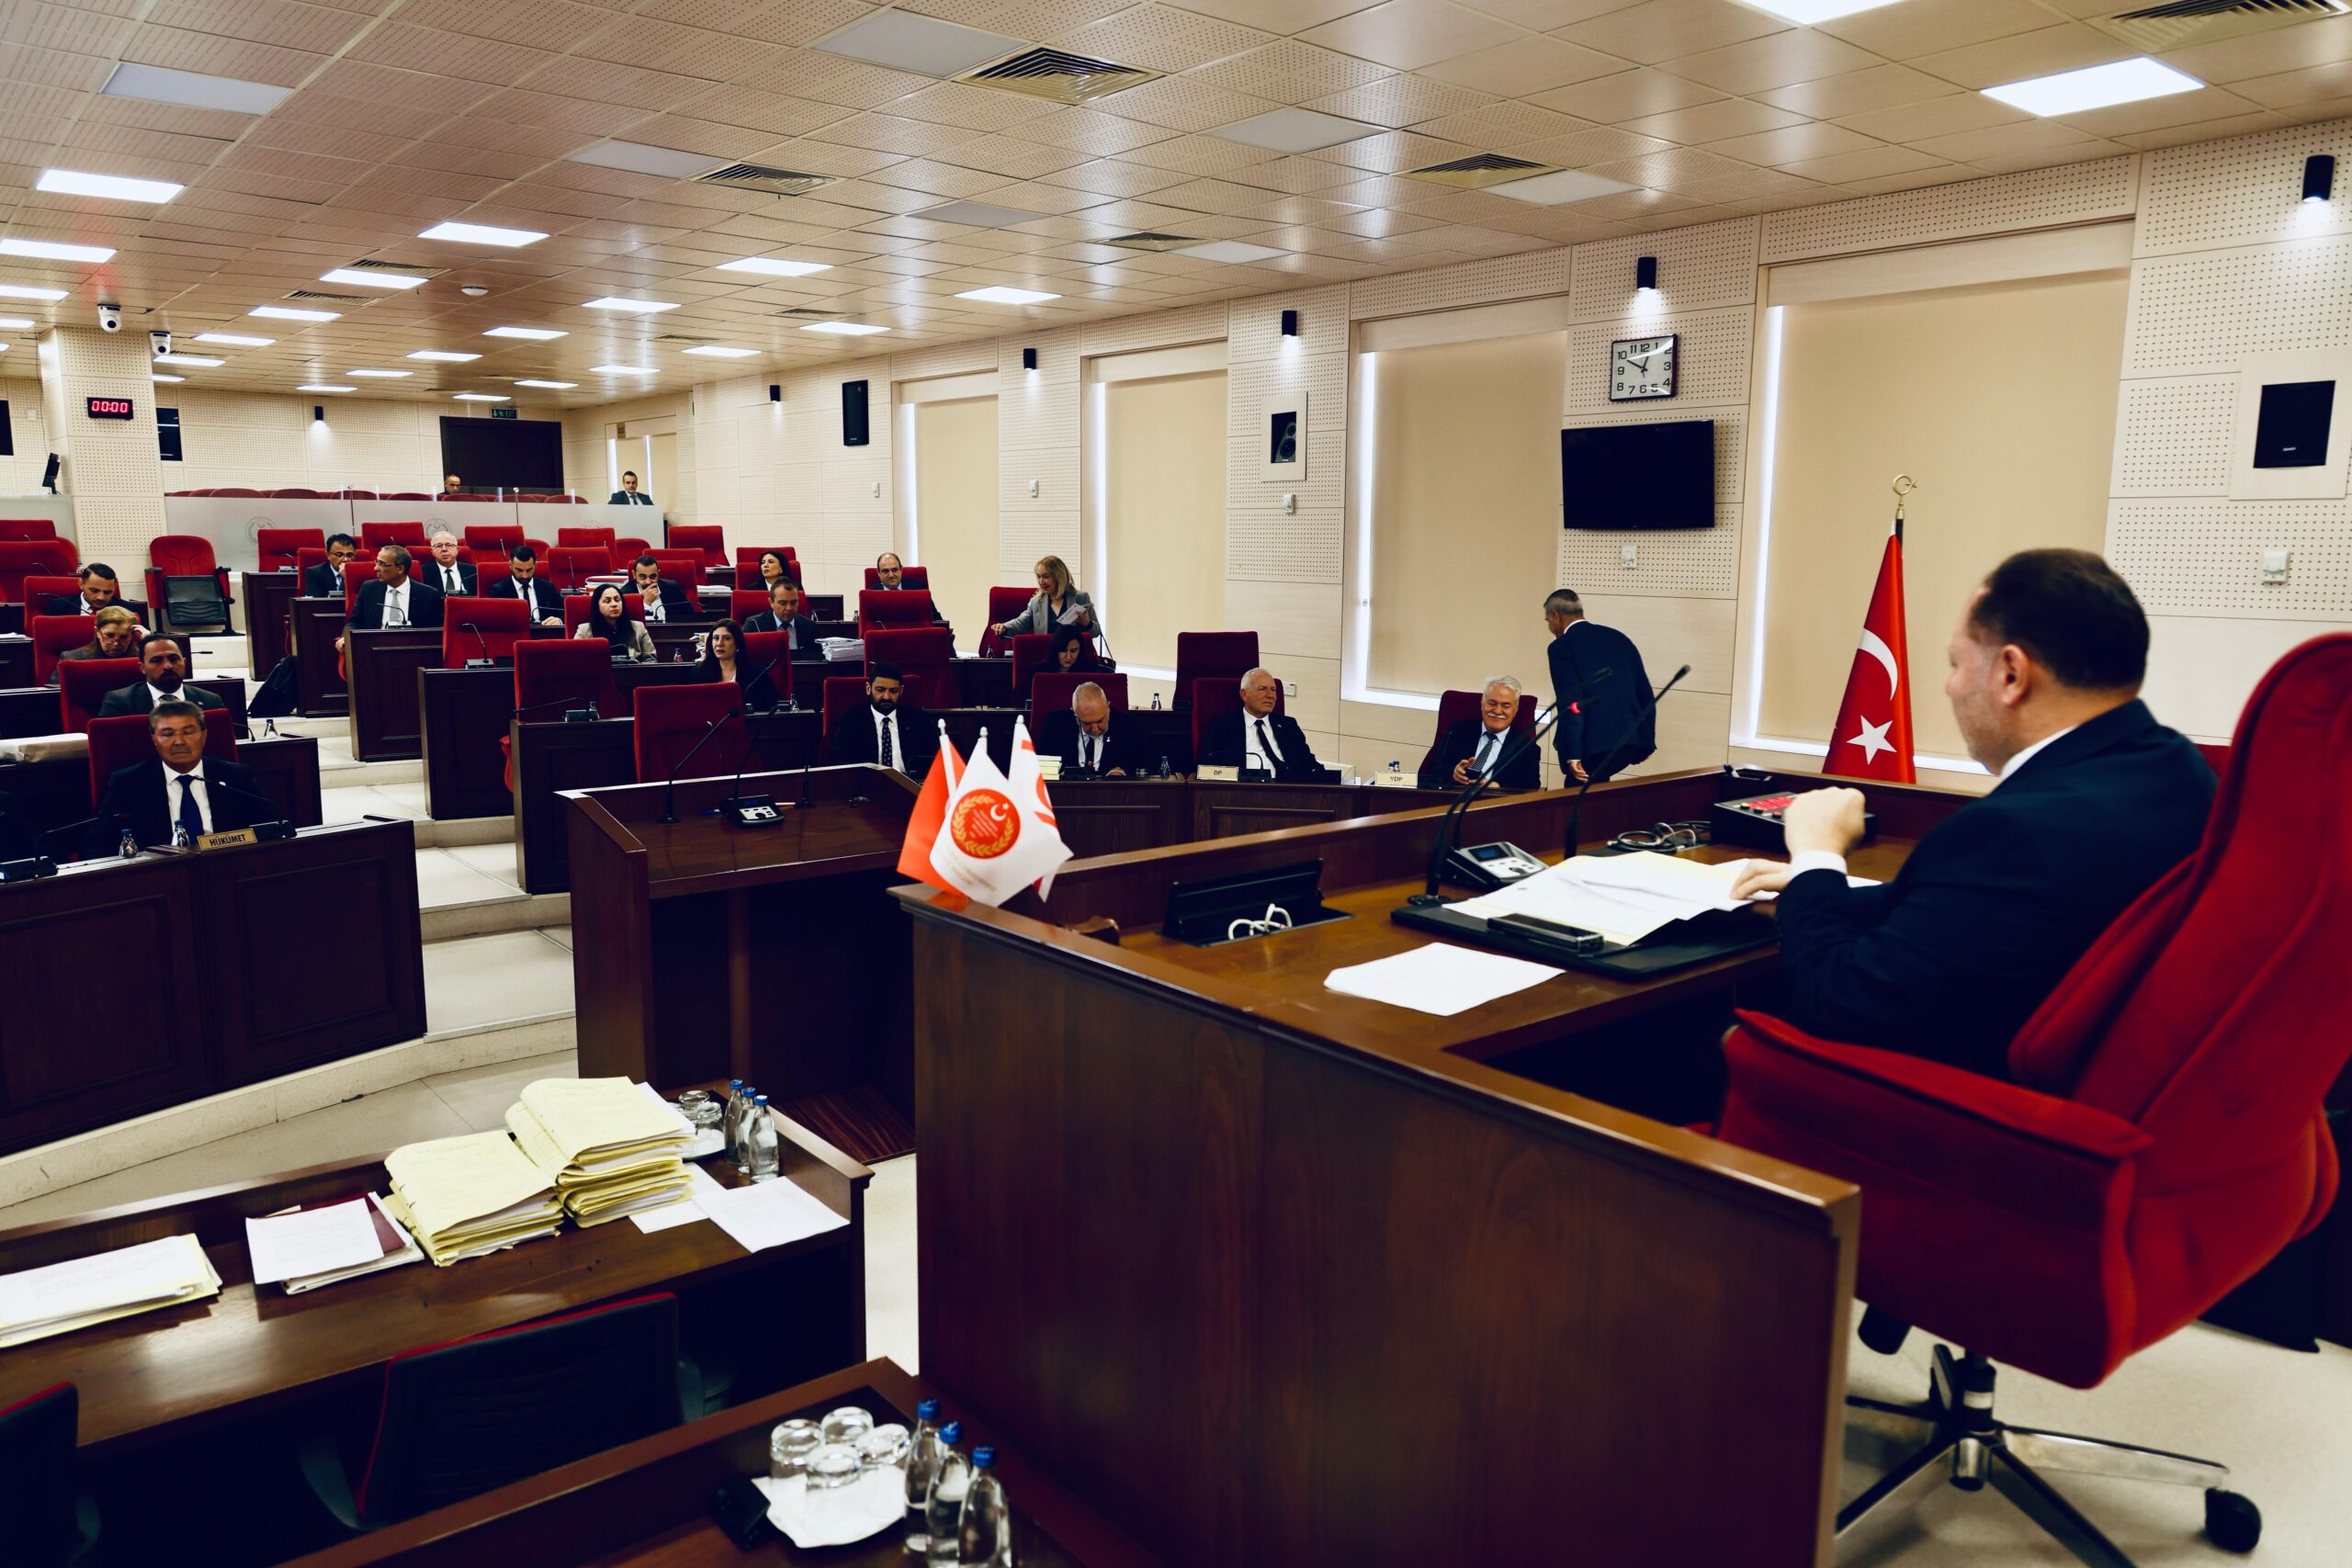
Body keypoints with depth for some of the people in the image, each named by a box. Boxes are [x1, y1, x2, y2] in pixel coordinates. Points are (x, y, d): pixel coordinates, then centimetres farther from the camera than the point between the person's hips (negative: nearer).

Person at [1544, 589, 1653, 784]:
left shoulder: (1561, 647, -3)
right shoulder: (1618, 637, 17)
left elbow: (1570, 703, -13)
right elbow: (1645, 692, 16)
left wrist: (1572, 755, -14)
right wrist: (1647, 740, 22)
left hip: (1595, 744, -7)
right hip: (1632, 740, 7)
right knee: (1595, 786, 26)